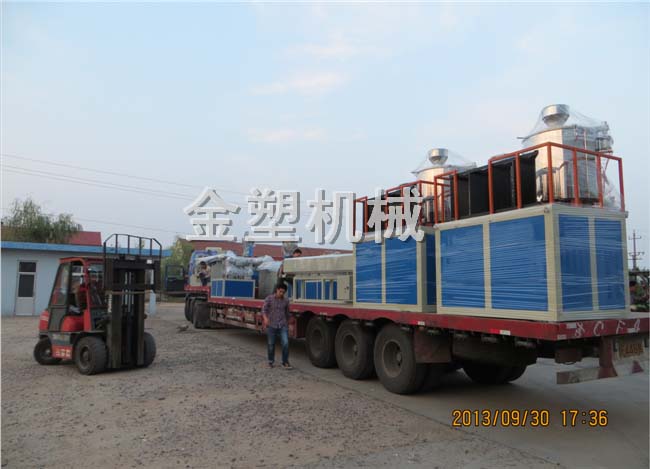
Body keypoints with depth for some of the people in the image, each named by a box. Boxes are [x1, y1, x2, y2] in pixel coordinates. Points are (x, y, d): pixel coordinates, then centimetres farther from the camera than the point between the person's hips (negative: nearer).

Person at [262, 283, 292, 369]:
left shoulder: (286, 300, 5)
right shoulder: (269, 298, -4)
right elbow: (264, 309, -10)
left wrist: (287, 324, 23)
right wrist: (265, 318, -29)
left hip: (283, 325, 1)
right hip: (271, 325, -1)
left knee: (285, 343, -12)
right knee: (271, 345, 7)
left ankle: (285, 362, 2)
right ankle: (271, 361, 27)